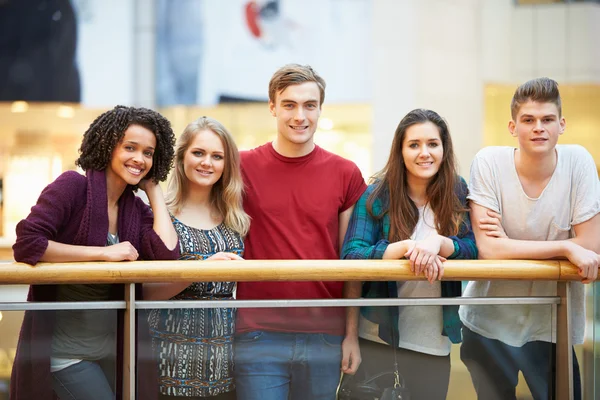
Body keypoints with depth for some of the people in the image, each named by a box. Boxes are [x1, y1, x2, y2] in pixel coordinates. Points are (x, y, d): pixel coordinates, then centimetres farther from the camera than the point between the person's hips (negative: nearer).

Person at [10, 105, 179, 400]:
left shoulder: (137, 209, 6)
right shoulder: (73, 185, -11)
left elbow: (167, 253, -12)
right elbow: (26, 244, -22)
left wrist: (153, 188, -3)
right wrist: (104, 253, -19)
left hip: (111, 346, 7)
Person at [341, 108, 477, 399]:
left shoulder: (457, 193, 2)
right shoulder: (376, 195, -7)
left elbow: (473, 249, -6)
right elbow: (350, 256, -15)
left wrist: (438, 242, -26)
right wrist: (406, 247, -29)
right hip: (377, 339, -2)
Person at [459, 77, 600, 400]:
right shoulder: (489, 163, -13)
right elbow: (489, 249, -20)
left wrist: (511, 244, -17)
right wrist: (566, 247, -23)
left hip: (554, 323, 1)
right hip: (491, 322, -1)